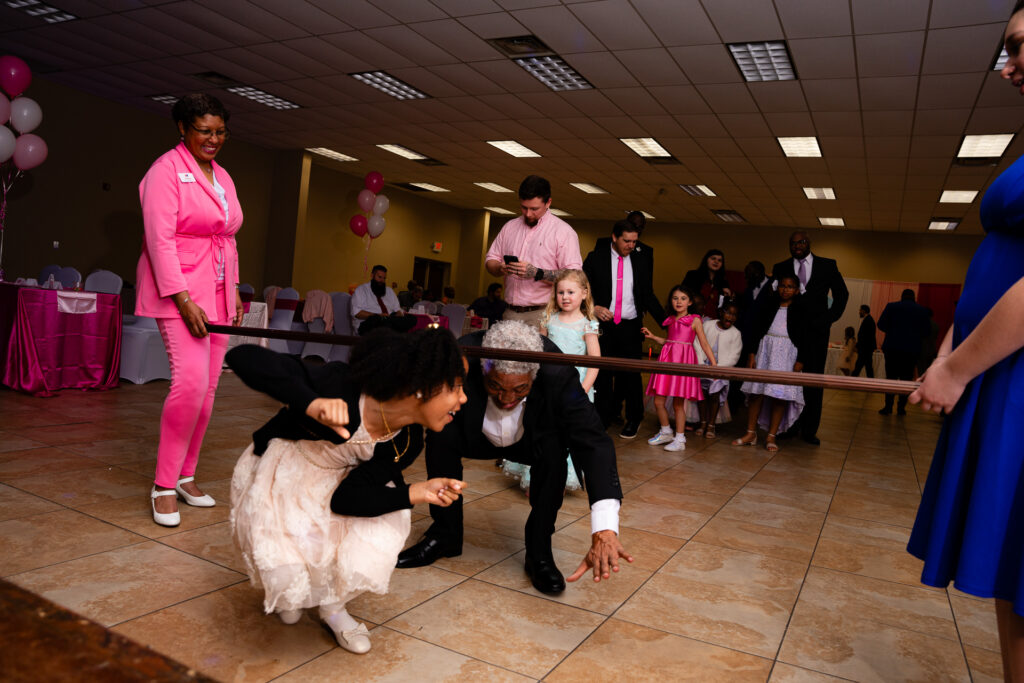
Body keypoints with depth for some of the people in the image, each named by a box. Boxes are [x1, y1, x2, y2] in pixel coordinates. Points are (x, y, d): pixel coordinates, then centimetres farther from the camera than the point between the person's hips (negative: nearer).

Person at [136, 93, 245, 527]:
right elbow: (160, 239, -13)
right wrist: (184, 300, -20)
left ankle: (185, 476, 16)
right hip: (179, 289, -7)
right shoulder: (167, 170, -5)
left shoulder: (223, 177, 18)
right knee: (191, 380, -19)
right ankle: (164, 485, -6)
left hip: (217, 292, 7)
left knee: (207, 388, 4)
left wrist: (234, 292, 15)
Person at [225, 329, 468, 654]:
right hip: (278, 477, -4)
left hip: (333, 483, 4)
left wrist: (415, 493, -33)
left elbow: (346, 498, -20)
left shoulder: (408, 442, -19)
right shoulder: (341, 390, -37)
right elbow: (243, 357, -42)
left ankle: (332, 606, 12)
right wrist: (311, 404, -55)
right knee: (289, 574, -21)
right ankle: (285, 589, 19)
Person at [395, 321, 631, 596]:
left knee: (554, 449, -33)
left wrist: (604, 529, -55)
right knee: (441, 434, -26)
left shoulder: (558, 375, -37)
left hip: (532, 442, -1)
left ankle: (539, 552, -12)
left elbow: (594, 443, -43)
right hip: (479, 437, 2)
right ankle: (445, 536, -4)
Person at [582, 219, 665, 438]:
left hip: (630, 326, 1)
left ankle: (634, 419, 24)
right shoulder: (596, 258, 0)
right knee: (602, 374, 4)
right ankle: (603, 418, 17)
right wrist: (593, 308, -14)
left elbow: (648, 295, 11)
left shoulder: (642, 259, 5)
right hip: (603, 325, -1)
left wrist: (666, 321, 4)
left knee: (630, 373, 6)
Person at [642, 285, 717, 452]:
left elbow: (704, 344, -3)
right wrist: (653, 337, 17)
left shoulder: (694, 320, 0)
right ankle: (666, 432, 26)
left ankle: (680, 439, 8)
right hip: (667, 358, 5)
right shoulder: (671, 320, 15)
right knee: (658, 401, 5)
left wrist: (713, 363, -10)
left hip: (683, 360, -5)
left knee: (678, 403, -4)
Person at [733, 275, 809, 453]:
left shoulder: (801, 311, 4)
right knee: (756, 391, -1)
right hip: (765, 349, 2)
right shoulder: (769, 306, 10)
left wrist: (800, 361, -6)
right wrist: (752, 353, 2)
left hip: (787, 353, -2)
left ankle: (771, 436, 2)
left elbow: (804, 338, 2)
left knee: (780, 394, -4)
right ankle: (751, 433, 7)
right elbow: (757, 330, 9)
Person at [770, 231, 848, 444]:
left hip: (816, 331, 0)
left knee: (814, 380, -1)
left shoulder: (827, 265, 8)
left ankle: (809, 430, 4)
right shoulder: (780, 268, 9)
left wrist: (829, 319, 2)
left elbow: (842, 294, 12)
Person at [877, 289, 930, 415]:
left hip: (892, 347, -1)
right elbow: (925, 332, 7)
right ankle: (901, 408, 5)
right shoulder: (922, 310, 7)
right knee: (906, 378, 6)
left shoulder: (891, 306, 2)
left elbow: (881, 325, -1)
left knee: (891, 376, 3)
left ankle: (888, 406, -2)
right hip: (912, 349, 1)